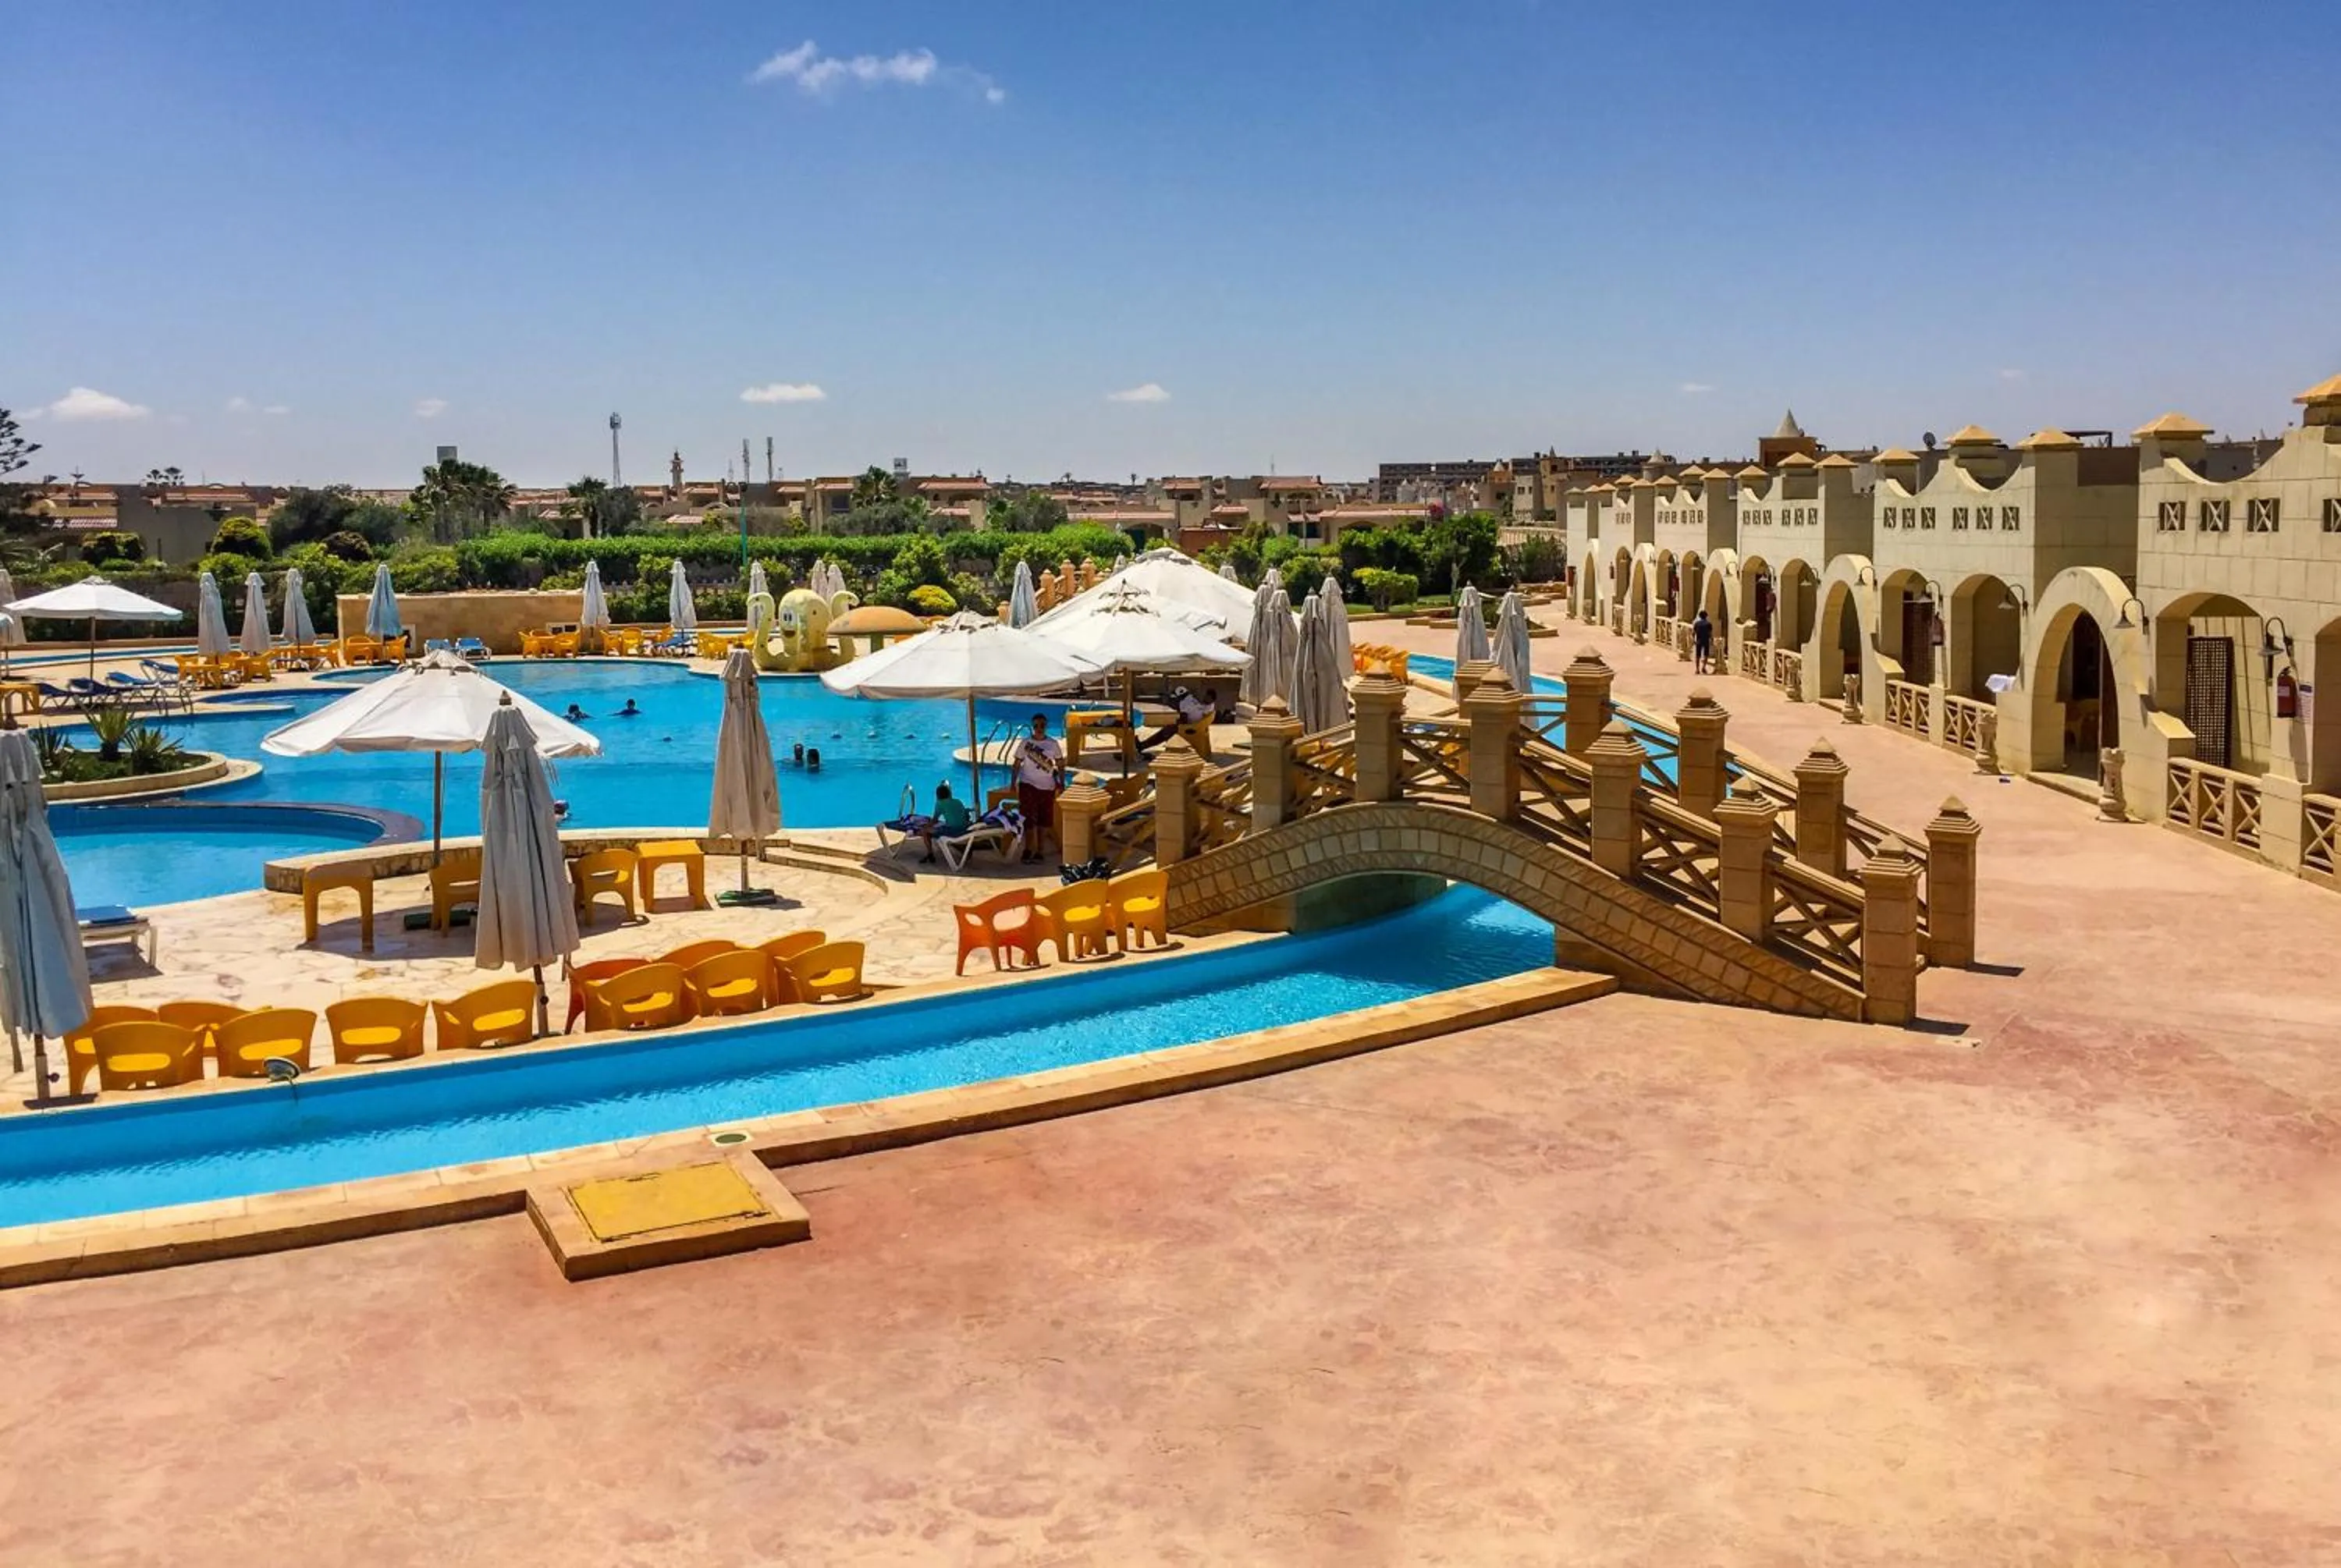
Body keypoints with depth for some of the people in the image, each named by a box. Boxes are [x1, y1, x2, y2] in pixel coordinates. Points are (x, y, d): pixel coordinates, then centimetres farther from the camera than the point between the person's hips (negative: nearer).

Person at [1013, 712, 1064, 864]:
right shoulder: (1025, 742, 0)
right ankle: (1028, 850, -9)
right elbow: (1018, 763, 3)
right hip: (1028, 784, -2)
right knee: (1029, 818, -11)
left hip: (1047, 787, 2)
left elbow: (1060, 765, 9)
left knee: (1044, 821, 6)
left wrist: (1061, 783, 2)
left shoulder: (1053, 744, 3)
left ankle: (1039, 851, 16)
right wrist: (1014, 781, -4)